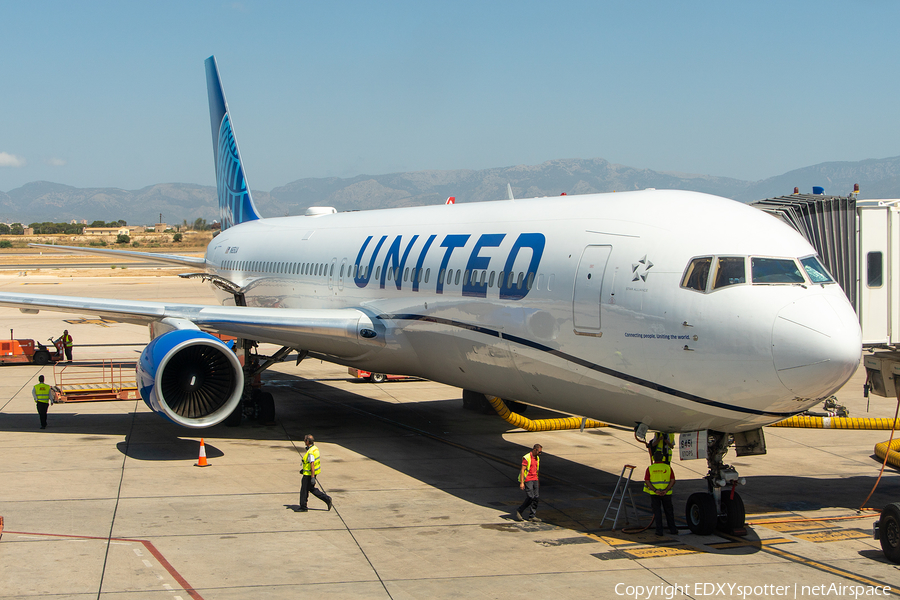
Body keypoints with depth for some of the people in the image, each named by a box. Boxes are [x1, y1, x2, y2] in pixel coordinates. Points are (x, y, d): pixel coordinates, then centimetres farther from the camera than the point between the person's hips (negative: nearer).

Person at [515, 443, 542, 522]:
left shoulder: (537, 458, 13)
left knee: (536, 497, 1)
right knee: (530, 497, -13)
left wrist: (537, 482, 23)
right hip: (527, 480, -8)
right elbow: (522, 470, -15)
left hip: (534, 480, 8)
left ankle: (532, 516, 6)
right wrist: (521, 483, -19)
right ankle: (519, 512, 3)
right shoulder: (526, 458, -12)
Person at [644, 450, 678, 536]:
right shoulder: (668, 467, 0)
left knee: (657, 512, 5)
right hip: (666, 494, 1)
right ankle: (673, 530, 17)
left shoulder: (650, 468, -2)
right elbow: (673, 481, -6)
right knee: (669, 511, 14)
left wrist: (655, 490, -16)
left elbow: (647, 481, -9)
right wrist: (666, 490, -13)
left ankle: (659, 531, 3)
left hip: (654, 494, -1)